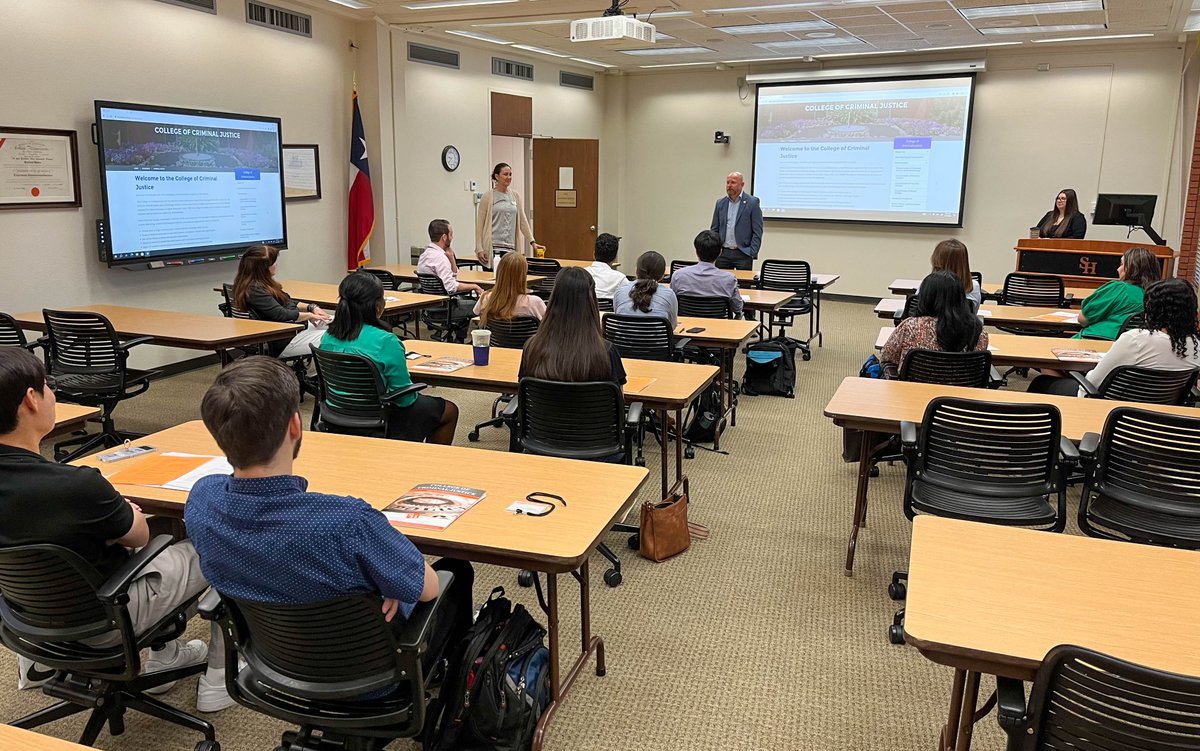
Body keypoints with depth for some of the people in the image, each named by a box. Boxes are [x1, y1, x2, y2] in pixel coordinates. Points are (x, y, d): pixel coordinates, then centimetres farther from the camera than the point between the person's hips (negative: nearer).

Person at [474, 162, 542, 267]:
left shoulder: (515, 196, 12)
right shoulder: (488, 196, 0)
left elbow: (523, 220, 13)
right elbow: (479, 224, -1)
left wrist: (532, 242, 4)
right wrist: (479, 249, -8)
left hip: (511, 248, 4)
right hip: (493, 248, -4)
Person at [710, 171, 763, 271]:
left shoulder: (752, 202, -1)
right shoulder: (720, 203, 11)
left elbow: (757, 231, -4)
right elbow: (714, 230, 15)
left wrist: (752, 253, -11)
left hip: (743, 254, -4)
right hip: (723, 253, 4)